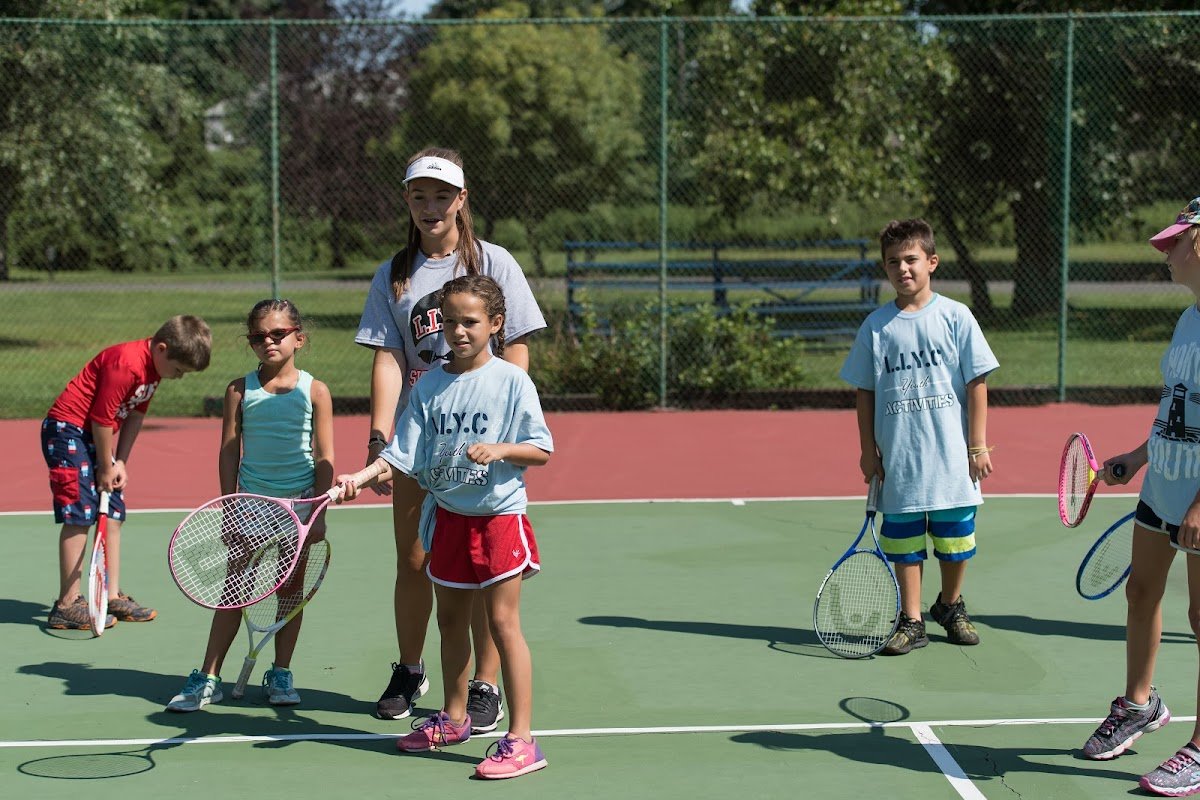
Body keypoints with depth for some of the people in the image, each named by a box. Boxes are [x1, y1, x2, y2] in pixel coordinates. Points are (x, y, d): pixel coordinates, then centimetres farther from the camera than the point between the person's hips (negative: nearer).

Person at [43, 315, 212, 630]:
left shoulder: (154, 366, 3)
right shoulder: (126, 364, -27)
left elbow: (135, 414, 10)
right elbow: (102, 417, -22)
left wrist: (121, 463, 4)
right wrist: (106, 467, -11)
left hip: (95, 436, 10)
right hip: (68, 429, -10)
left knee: (113, 515, 8)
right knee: (79, 515, -10)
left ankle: (113, 596, 13)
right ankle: (67, 605, -6)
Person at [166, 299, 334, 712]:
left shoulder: (315, 391, -2)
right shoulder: (240, 391, 1)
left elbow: (324, 457, -2)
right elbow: (229, 452, 2)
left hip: (298, 502, 0)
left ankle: (280, 674, 20)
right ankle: (207, 678, 4)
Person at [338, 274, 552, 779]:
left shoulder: (511, 381, -8)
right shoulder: (429, 386, 2)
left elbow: (541, 450, -6)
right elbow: (403, 453, 0)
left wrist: (499, 449, -23)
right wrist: (364, 476, -15)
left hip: (499, 515, -5)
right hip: (447, 514, 5)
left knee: (503, 622, -7)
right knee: (451, 619, 16)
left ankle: (520, 739, -4)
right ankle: (454, 718, 34)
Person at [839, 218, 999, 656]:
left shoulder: (955, 316, -2)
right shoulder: (876, 325, 3)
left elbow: (976, 384, -1)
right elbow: (865, 392, 8)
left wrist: (978, 446, -4)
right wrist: (868, 451, 5)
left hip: (951, 457, -1)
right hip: (898, 460, 1)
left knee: (955, 540, 8)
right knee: (904, 543, 4)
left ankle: (950, 606, 30)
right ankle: (911, 622, 14)